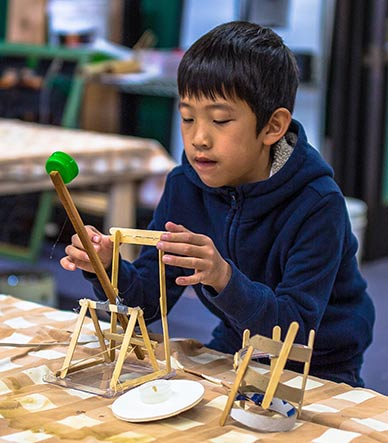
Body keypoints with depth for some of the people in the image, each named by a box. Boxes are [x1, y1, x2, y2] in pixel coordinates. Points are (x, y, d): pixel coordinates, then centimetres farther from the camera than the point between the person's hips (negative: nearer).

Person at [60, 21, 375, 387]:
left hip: (318, 372, -3)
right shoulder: (184, 186, -5)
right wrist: (107, 268, -23)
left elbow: (294, 332, -24)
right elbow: (149, 301, -2)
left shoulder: (318, 205, -21)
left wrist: (226, 279, -40)